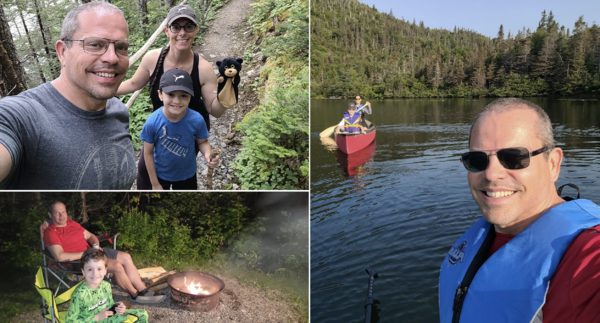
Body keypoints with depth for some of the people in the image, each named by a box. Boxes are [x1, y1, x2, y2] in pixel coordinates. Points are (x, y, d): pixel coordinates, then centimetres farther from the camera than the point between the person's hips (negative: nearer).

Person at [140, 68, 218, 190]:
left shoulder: (197, 120, -28)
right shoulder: (152, 122, -29)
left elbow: (203, 142, -9)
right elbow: (148, 153, -16)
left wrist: (208, 154, -33)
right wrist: (155, 183, -9)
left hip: (187, 174, 1)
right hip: (160, 174, 0)